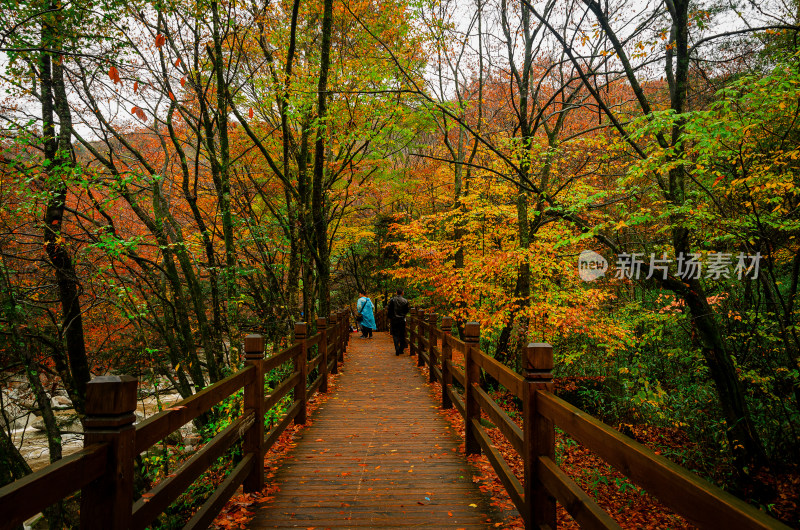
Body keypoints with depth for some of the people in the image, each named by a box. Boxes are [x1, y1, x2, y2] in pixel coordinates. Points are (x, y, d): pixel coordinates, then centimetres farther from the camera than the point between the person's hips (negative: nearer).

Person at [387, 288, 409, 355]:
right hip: (402, 320, 1)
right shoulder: (405, 301, -3)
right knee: (402, 335, 11)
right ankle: (401, 349, 15)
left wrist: (388, 317, 6)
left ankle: (397, 348, -14)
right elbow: (407, 311, 5)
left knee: (395, 334, 4)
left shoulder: (392, 300, -7)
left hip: (394, 319, -1)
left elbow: (389, 310, -5)